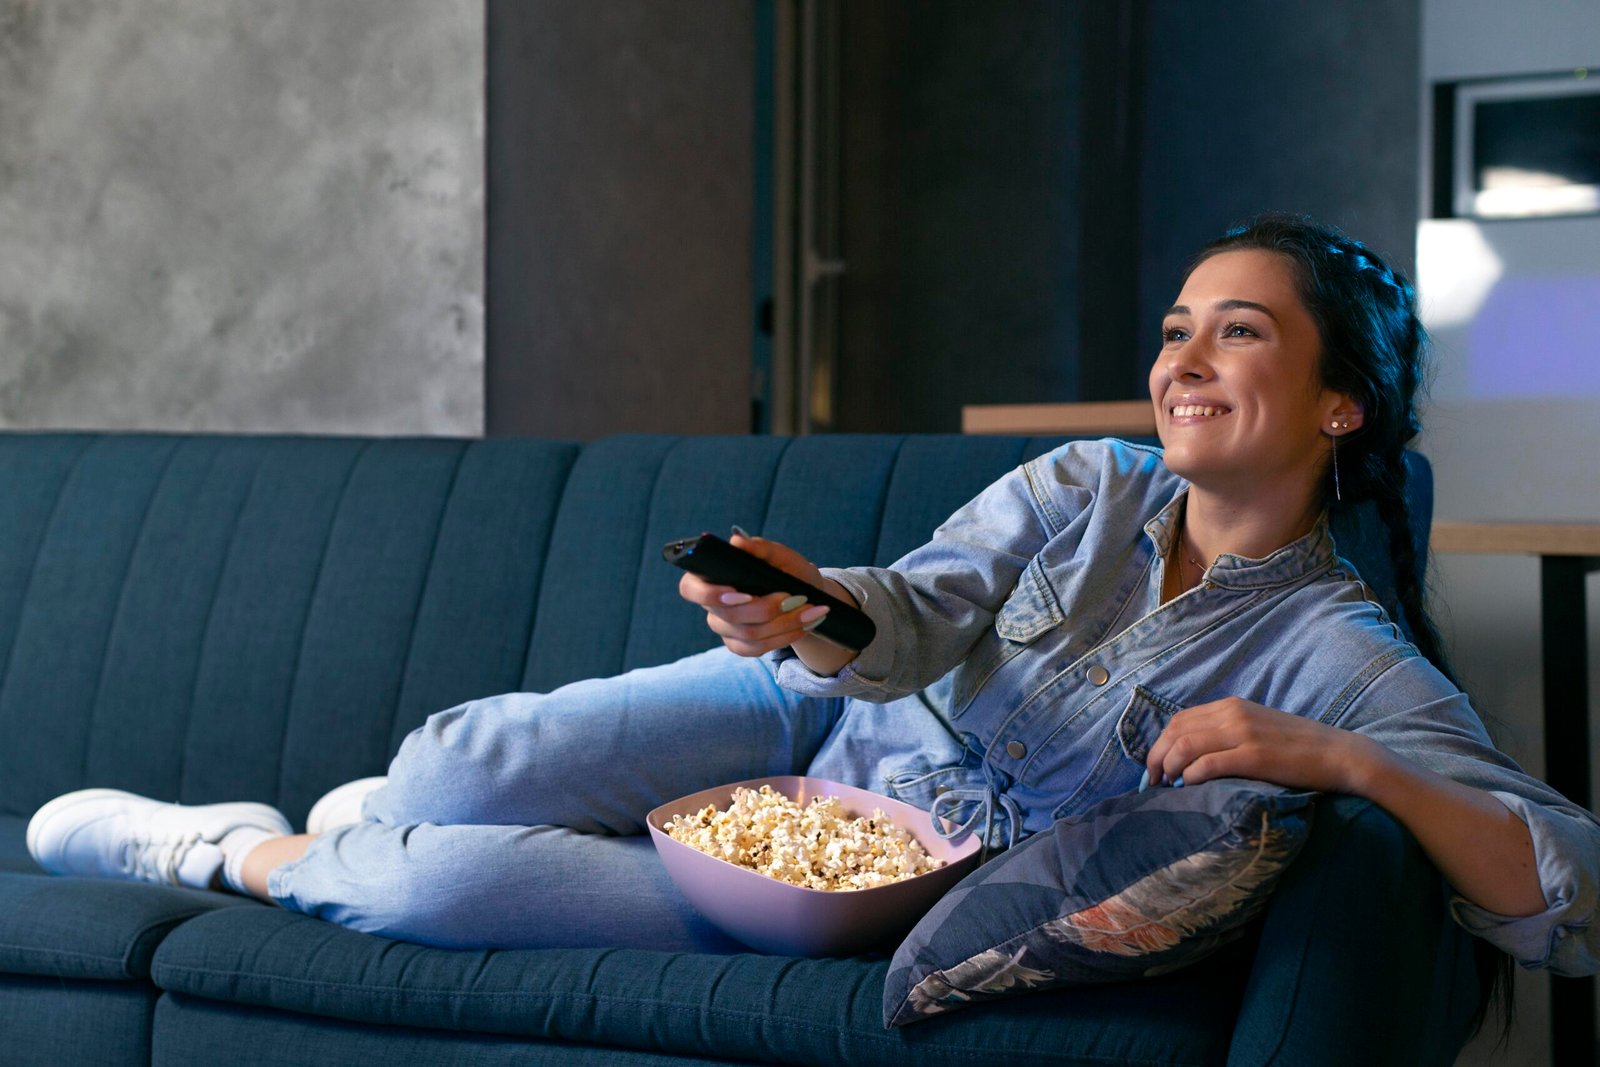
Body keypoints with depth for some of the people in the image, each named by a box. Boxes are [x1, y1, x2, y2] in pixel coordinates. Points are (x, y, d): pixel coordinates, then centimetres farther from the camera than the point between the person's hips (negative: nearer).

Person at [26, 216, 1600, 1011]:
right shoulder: (1085, 489, -3)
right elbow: (922, 608, -17)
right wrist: (813, 609, -41)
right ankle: (392, 808, 21)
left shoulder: (1343, 656, -14)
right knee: (460, 768, -18)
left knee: (454, 886, -17)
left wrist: (1343, 761, -35)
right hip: (814, 724, 3)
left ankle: (238, 856, 16)